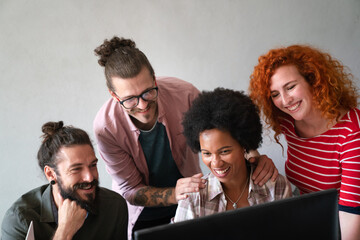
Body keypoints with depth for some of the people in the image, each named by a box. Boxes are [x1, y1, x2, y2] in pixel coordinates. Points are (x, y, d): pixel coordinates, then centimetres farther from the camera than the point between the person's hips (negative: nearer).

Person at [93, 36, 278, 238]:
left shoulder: (184, 94, -23)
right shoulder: (105, 127, -25)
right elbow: (131, 190, -16)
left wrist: (255, 158, -26)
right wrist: (175, 195, -34)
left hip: (190, 207, 1)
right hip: (142, 216, 0)